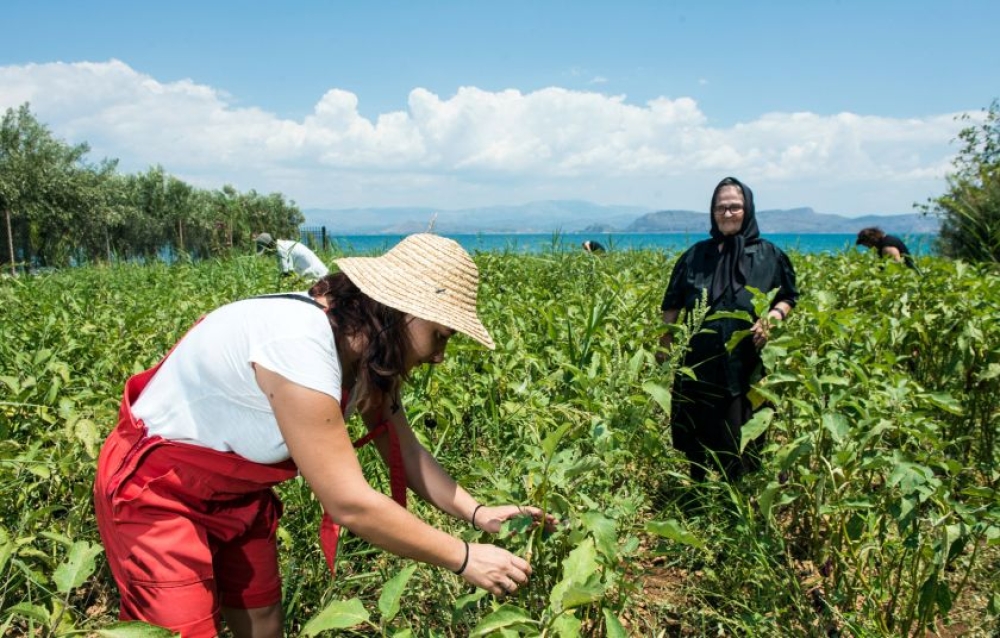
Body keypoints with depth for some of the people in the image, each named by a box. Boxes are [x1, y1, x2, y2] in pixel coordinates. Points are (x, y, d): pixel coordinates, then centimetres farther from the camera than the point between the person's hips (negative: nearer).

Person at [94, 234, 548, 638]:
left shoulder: (365, 346, -9)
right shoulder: (298, 345, -37)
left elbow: (406, 452, -1)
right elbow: (351, 504, -35)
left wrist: (476, 513, -15)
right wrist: (463, 559, -26)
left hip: (234, 489, 8)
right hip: (155, 493, -8)